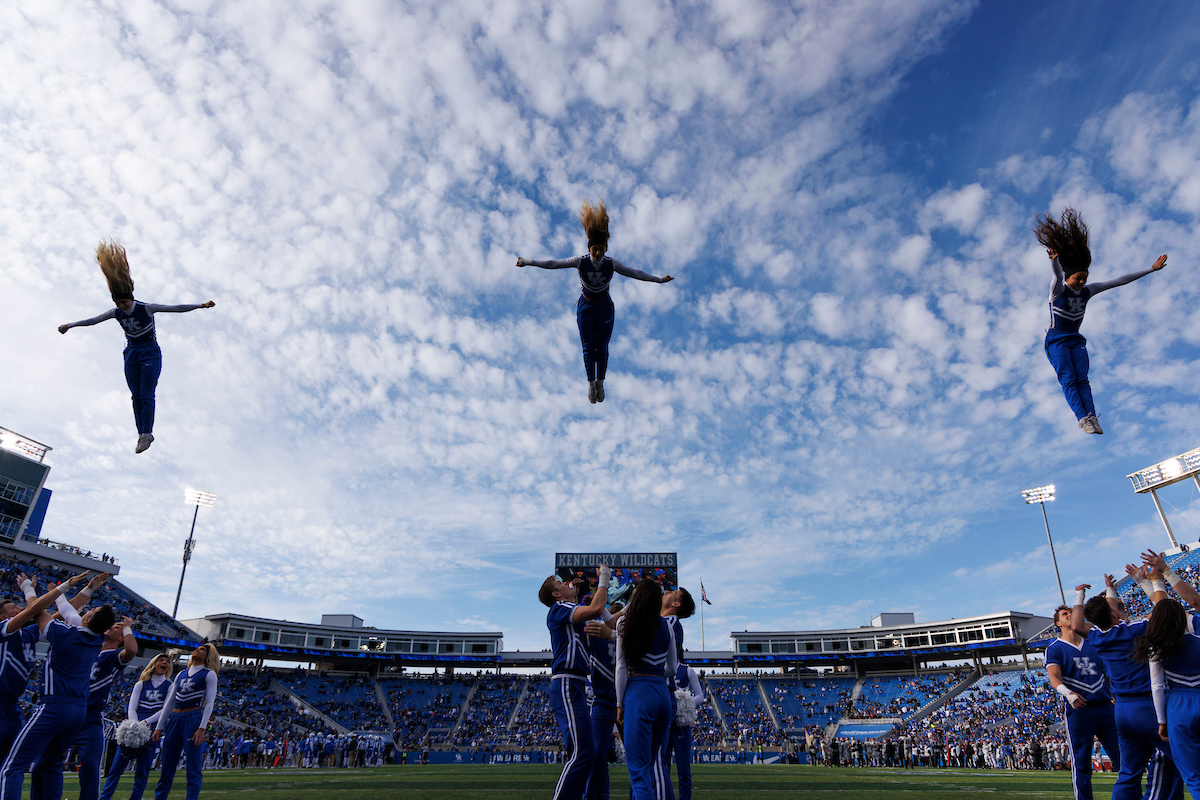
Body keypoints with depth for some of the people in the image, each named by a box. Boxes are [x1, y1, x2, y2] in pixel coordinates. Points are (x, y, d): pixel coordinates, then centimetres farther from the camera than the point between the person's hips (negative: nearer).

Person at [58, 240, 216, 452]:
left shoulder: (146, 308, -14)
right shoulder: (116, 313, 0)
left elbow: (176, 308, -20)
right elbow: (93, 320, 12)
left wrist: (200, 305, -28)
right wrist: (70, 325, 19)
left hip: (150, 353, -5)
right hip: (131, 354, 5)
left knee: (146, 395, -12)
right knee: (136, 396, 2)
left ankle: (146, 433, -12)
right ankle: (143, 434, 4)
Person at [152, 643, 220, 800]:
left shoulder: (209, 674, 2)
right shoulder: (181, 674, 19)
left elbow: (209, 703, -6)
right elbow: (169, 702, 19)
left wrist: (202, 729, -15)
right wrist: (158, 728, 12)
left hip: (193, 719, -5)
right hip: (174, 720, 5)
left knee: (193, 769, -3)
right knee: (167, 768, 8)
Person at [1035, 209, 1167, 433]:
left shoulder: (1087, 291, 6)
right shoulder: (1058, 289, -11)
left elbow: (1119, 281, 8)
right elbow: (1058, 275, -34)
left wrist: (1151, 269, 7)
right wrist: (1055, 261, -58)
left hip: (1076, 340, 5)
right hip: (1056, 340, -5)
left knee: (1082, 379, -10)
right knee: (1068, 379, -17)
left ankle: (1092, 417, -23)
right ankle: (1083, 417, -28)